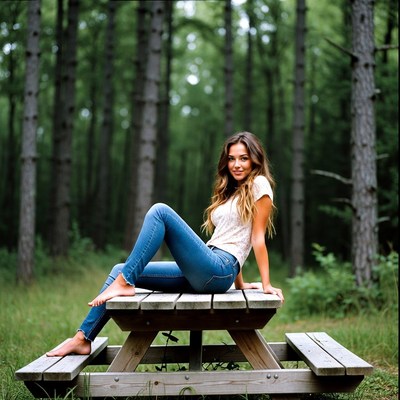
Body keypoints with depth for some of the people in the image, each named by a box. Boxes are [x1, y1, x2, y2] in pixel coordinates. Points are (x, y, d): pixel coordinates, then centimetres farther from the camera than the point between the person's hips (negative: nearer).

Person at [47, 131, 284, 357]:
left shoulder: (259, 184, 1)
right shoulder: (232, 190, 25)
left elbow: (258, 237, -4)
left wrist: (266, 284, -7)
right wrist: (240, 284, 22)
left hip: (220, 270, -9)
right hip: (203, 272, 9)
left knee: (160, 211, -21)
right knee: (119, 270, 2)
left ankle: (125, 283, -21)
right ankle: (84, 338, 0)